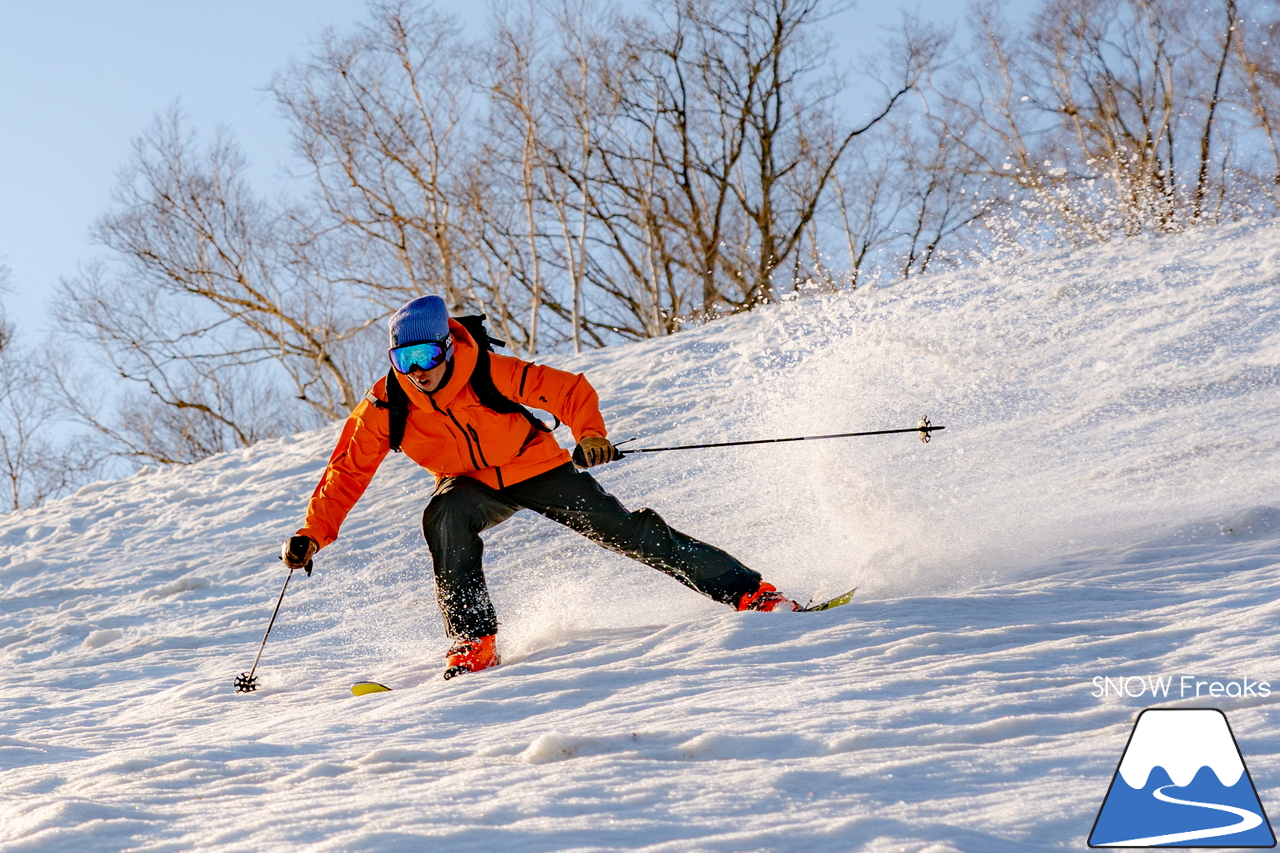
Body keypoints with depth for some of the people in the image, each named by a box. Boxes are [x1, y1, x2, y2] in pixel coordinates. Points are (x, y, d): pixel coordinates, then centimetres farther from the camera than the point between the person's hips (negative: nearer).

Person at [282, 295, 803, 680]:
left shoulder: (488, 374, -27)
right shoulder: (383, 412, -20)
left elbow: (567, 389, -20)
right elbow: (347, 473, -9)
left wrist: (590, 433, -38)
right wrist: (311, 534, -17)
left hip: (537, 468, -2)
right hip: (472, 486, 2)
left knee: (619, 529, -12)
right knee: (444, 516, -33)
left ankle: (746, 591, -5)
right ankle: (474, 641, -26)